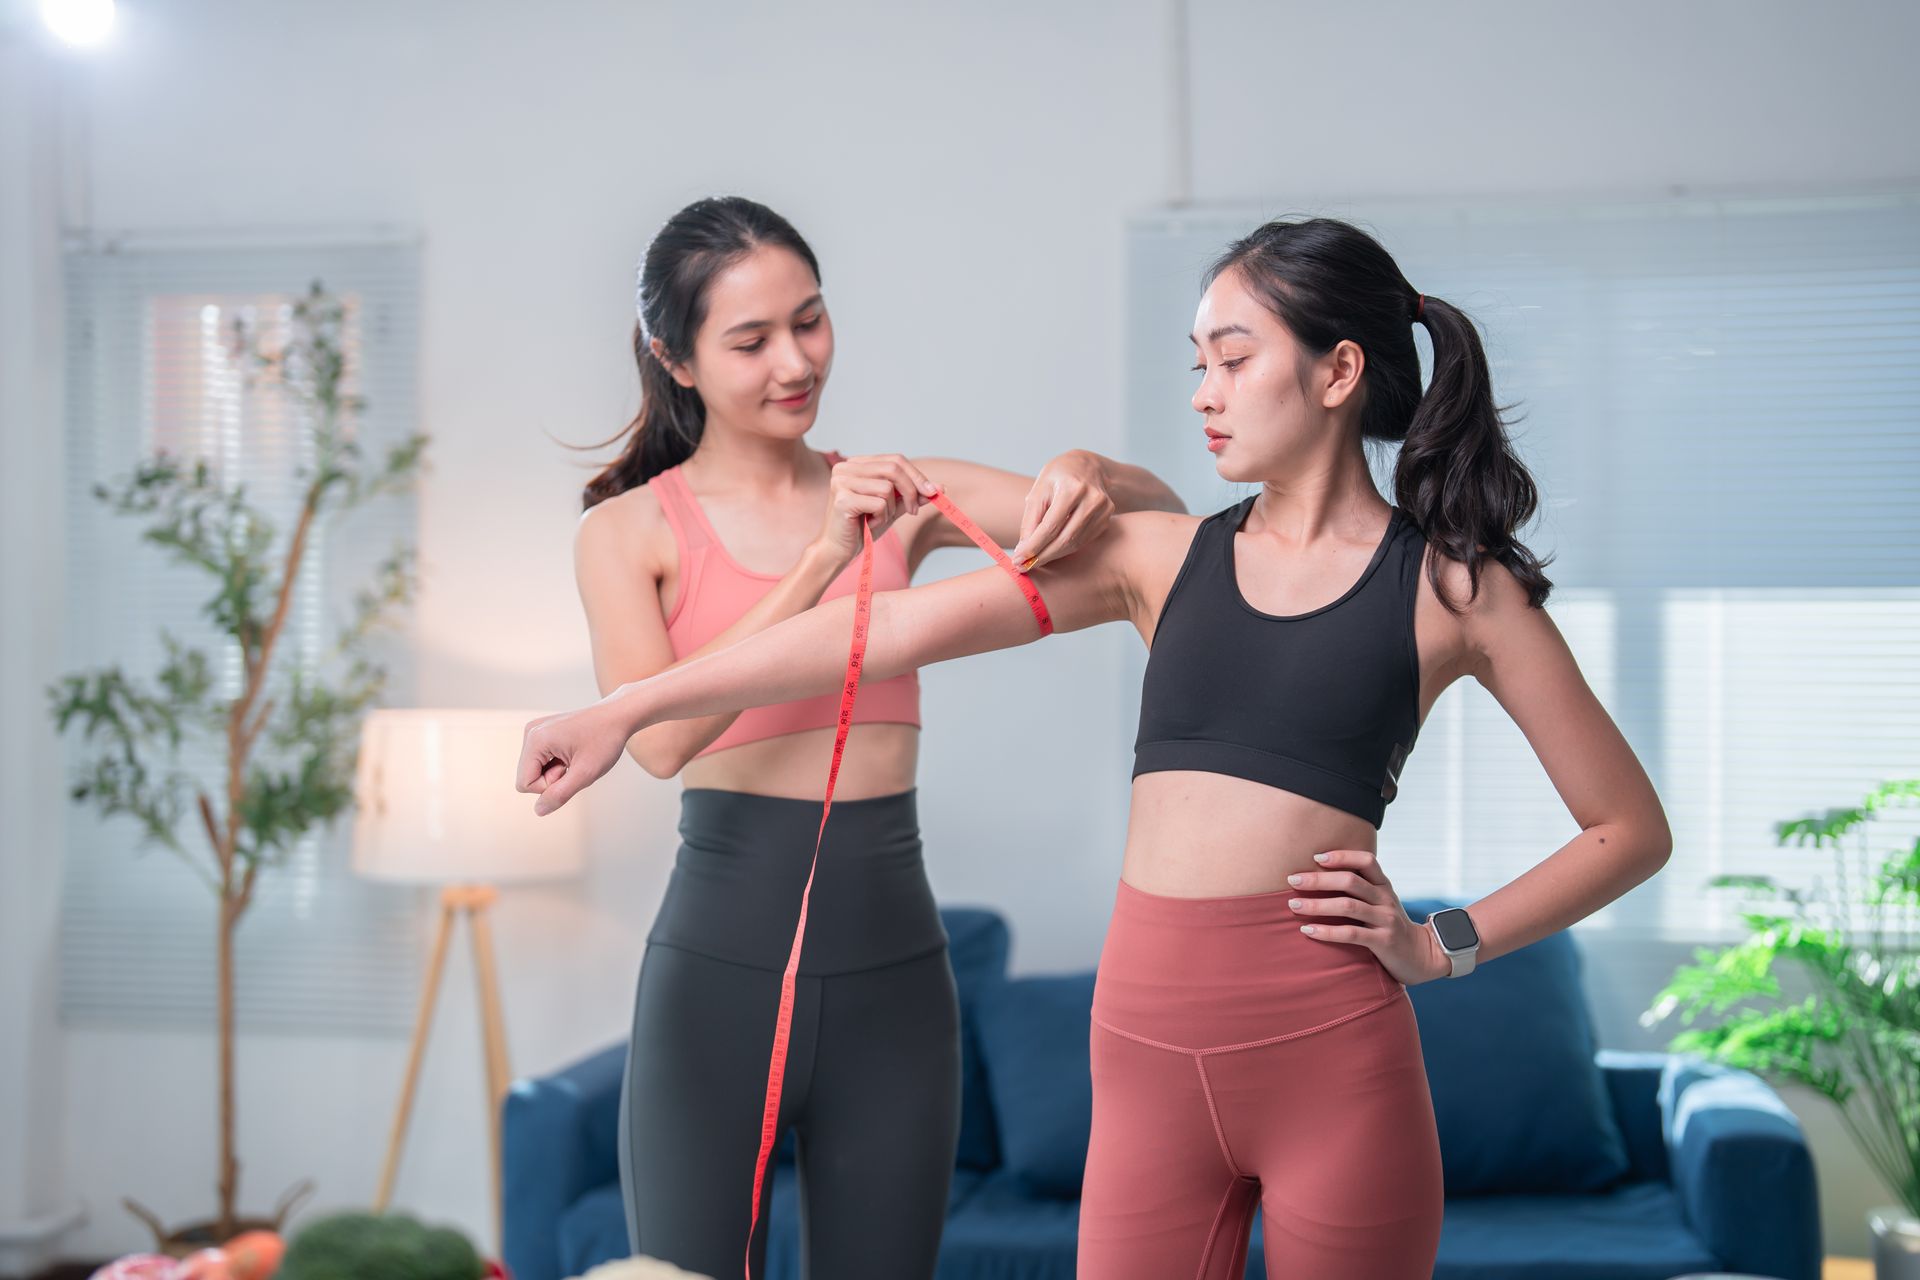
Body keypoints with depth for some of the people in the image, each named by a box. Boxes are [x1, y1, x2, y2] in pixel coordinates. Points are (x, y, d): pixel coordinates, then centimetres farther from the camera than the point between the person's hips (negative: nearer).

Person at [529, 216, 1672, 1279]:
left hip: (1331, 1054, -2)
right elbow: (894, 631, 6)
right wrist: (624, 711, 3)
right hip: (1152, 1053, 3)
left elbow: (1632, 828, 9)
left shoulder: (1452, 585, 4)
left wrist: (1439, 945, -1)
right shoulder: (1162, 560, 11)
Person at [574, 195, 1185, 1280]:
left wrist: (1088, 477, -17)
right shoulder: (630, 530, 1)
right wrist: (825, 560, -21)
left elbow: (1162, 516, 6)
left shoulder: (897, 498, 10)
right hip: (721, 957, -3)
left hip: (893, 964, 3)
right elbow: (660, 736, -16)